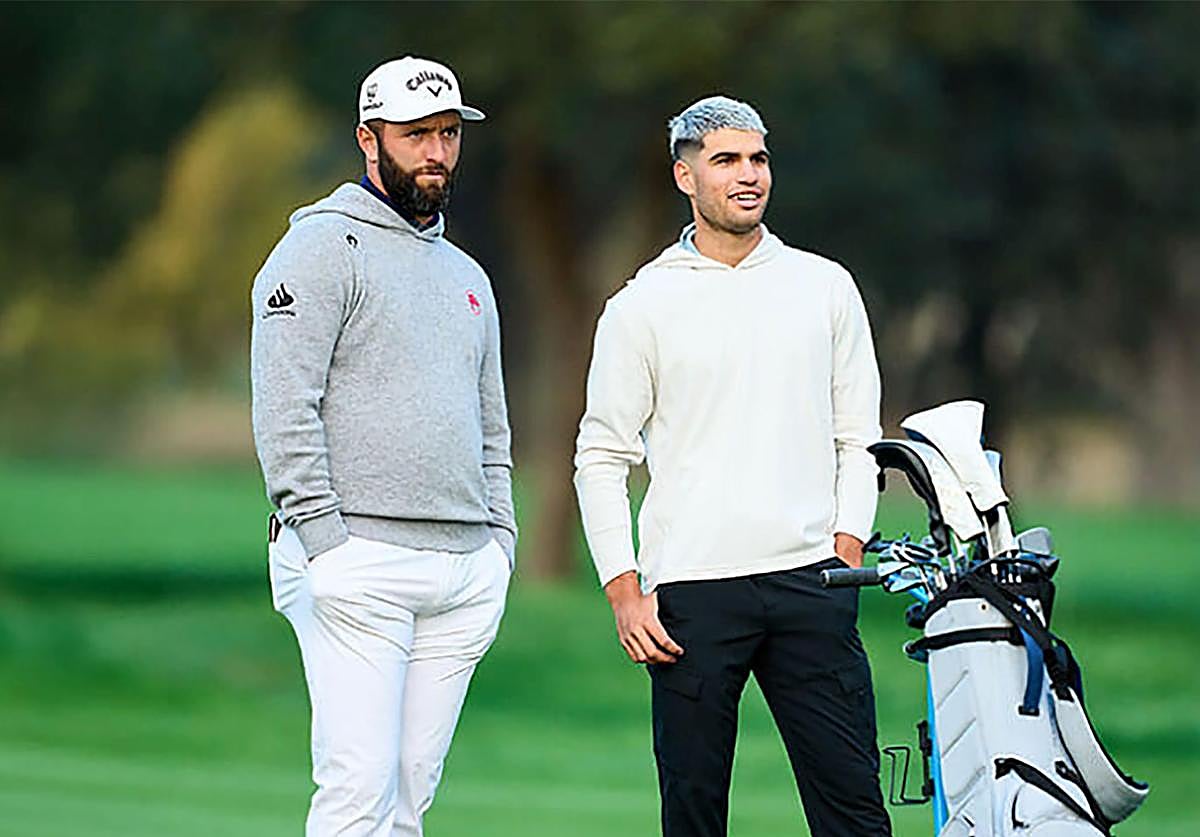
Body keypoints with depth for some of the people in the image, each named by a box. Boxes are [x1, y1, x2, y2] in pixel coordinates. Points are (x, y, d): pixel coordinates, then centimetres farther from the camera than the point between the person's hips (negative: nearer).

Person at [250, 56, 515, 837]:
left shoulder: (467, 275, 23)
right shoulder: (324, 247, -2)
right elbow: (284, 407, -10)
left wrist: (499, 546, 14)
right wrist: (323, 536, -17)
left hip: (465, 567, 7)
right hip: (358, 565, -7)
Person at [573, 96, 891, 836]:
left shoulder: (826, 288, 11)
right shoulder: (644, 305, 5)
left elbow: (858, 437, 13)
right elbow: (603, 458, 5)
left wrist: (846, 554, 0)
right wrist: (625, 594, -4)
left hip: (810, 581, 1)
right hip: (690, 590, -1)